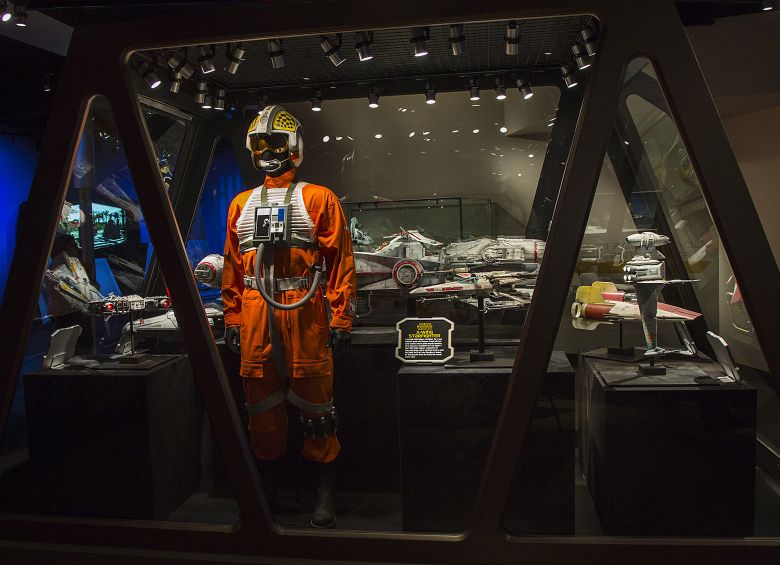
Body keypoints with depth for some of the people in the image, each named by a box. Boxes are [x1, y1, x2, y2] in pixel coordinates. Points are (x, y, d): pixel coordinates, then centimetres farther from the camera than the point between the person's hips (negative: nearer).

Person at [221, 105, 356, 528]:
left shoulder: (318, 199, 3)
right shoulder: (241, 205, 18)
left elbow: (341, 262, -2)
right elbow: (232, 265, 18)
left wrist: (341, 318, -8)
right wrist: (232, 317, 13)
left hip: (304, 311, -4)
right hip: (255, 315, 5)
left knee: (313, 398, 0)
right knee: (261, 400, 10)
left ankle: (325, 487, 13)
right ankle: (265, 481, 25)